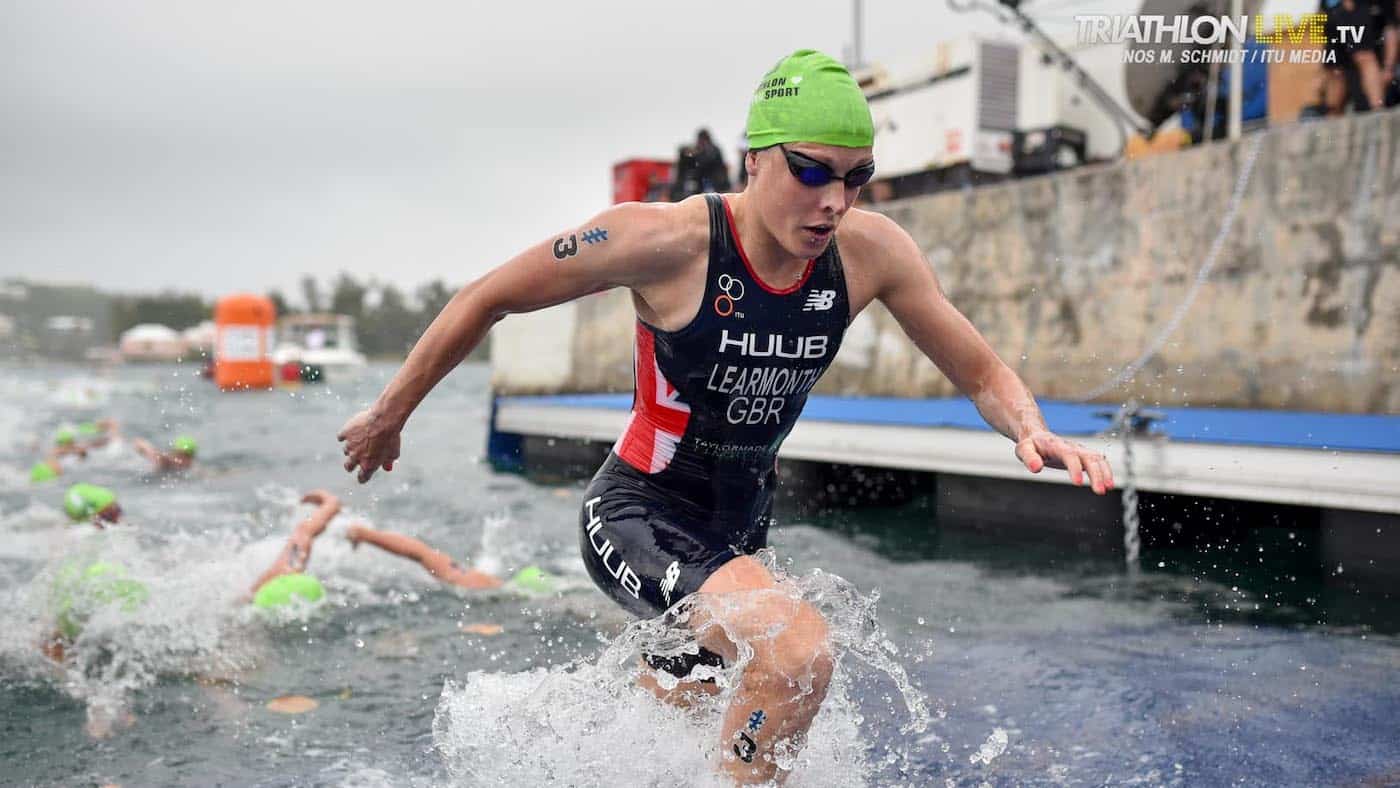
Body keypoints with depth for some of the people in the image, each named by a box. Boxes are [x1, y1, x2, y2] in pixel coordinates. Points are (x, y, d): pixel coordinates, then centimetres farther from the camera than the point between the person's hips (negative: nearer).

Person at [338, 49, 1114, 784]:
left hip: (738, 530, 7)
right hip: (636, 513, -6)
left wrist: (1031, 429, -25)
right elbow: (488, 298, -13)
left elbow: (980, 373, -2)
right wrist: (390, 413, -4)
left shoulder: (871, 252, -12)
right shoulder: (667, 242, -25)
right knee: (797, 648, -32)